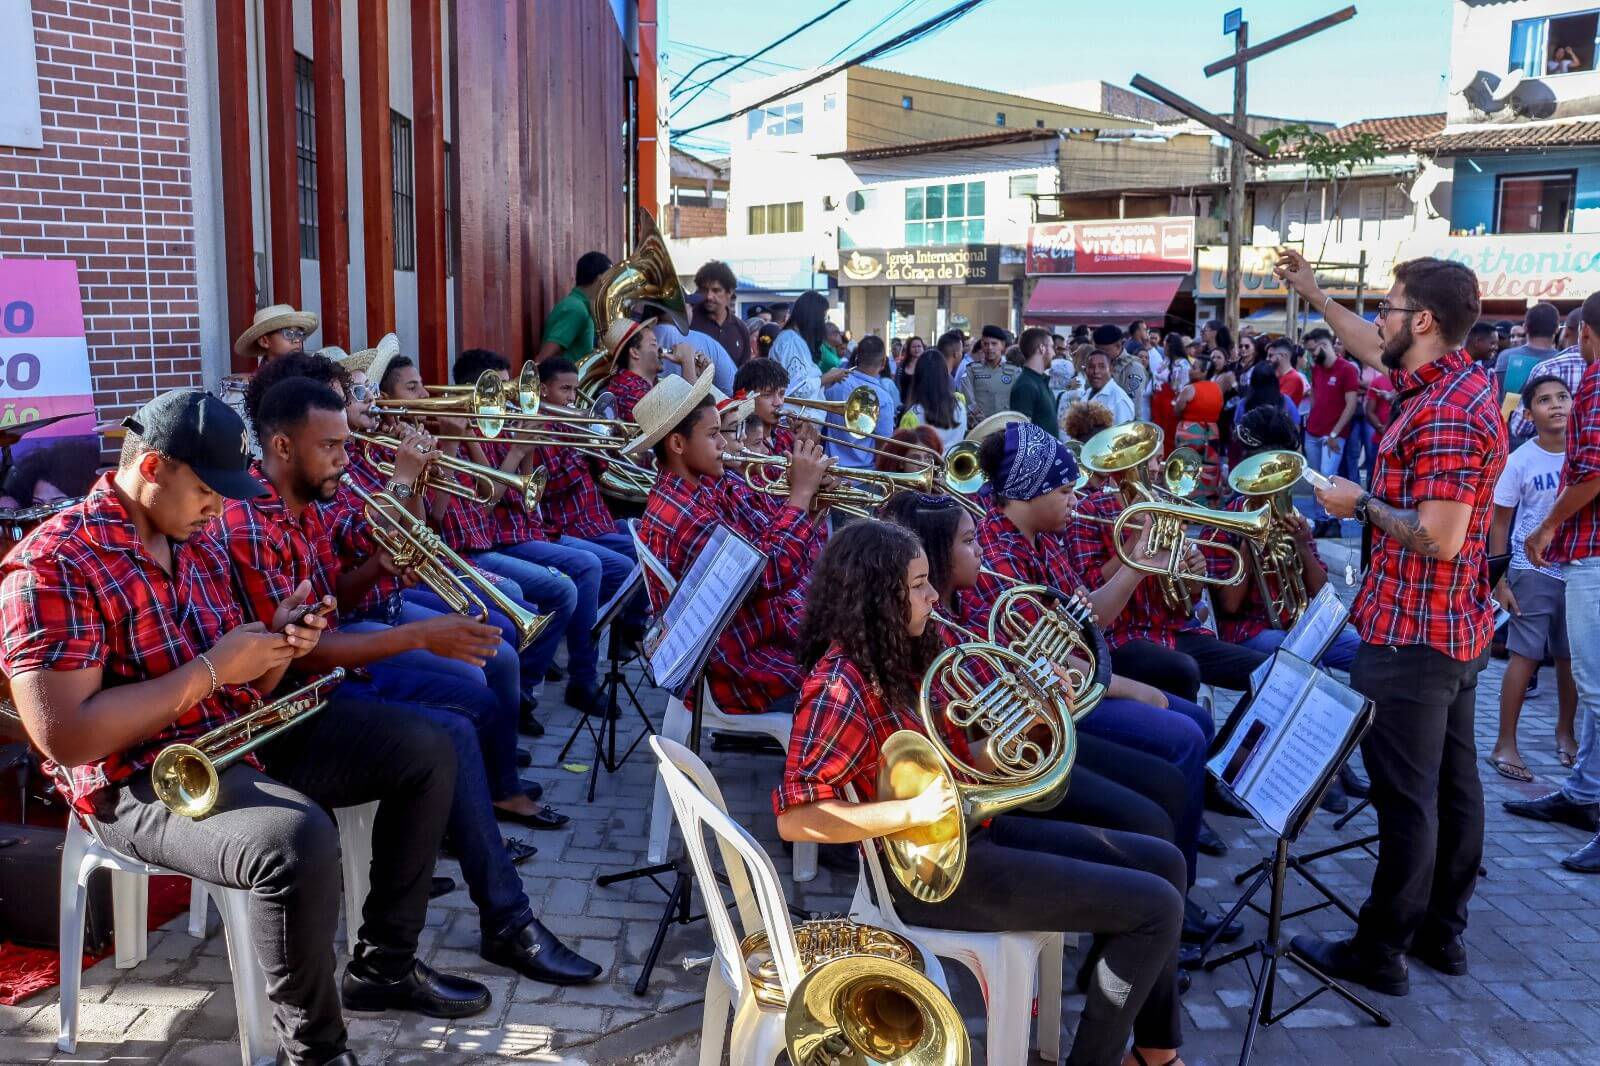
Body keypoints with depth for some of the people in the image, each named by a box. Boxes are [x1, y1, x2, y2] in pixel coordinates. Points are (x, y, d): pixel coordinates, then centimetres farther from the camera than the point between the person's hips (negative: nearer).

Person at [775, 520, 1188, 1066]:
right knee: (1156, 907, -10)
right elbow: (795, 818, -27)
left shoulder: (896, 658, 6)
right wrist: (914, 811, -31)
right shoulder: (841, 686, -22)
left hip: (969, 830, 10)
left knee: (1162, 861, 13)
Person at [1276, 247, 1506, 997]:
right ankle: (1442, 931, 30)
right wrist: (1312, 293, 26)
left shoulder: (1444, 414, -23)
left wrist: (1362, 502, -15)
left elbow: (1438, 538, -28)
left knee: (1405, 794, -1)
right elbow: (1373, 350, 24)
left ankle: (1379, 953, 10)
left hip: (1413, 633, -10)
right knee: (1451, 781, 16)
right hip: (1456, 626, 10)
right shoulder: (1461, 380, 7)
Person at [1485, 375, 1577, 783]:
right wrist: (1498, 579, -6)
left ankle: (1564, 732, 29)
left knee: (1571, 657, 10)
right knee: (1526, 656, -1)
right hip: (1534, 571, -3)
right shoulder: (1520, 461, -7)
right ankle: (1505, 744, 6)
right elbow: (1499, 523, -2)